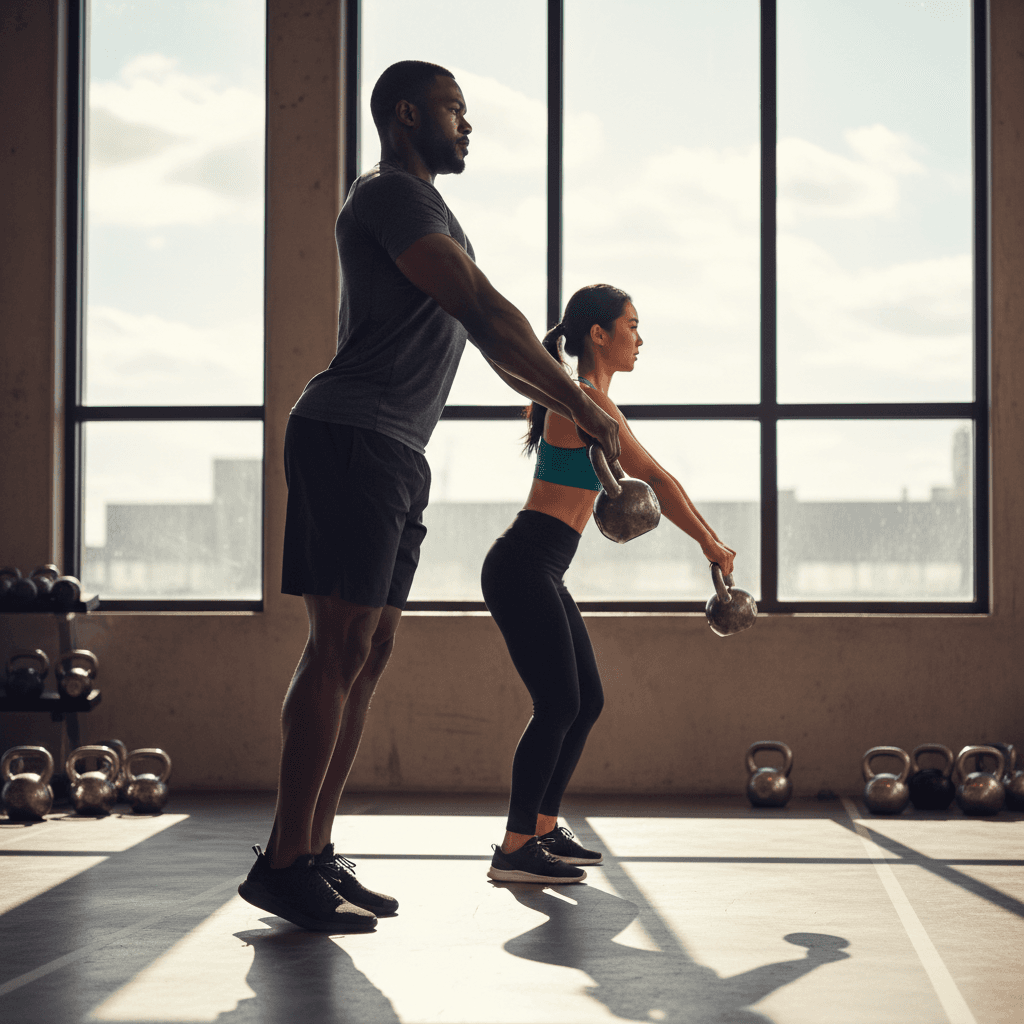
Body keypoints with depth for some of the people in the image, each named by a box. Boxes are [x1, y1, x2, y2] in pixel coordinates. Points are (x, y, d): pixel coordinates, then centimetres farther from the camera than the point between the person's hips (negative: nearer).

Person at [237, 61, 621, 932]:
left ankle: (315, 851, 11)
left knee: (370, 652, 8)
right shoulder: (391, 195, -7)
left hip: (397, 456, 10)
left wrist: (576, 412, 23)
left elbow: (489, 335, 29)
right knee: (342, 646, -12)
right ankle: (285, 862, -10)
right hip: (352, 440, -10)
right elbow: (484, 311, -15)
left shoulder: (431, 213, 26)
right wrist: (581, 404, -12)